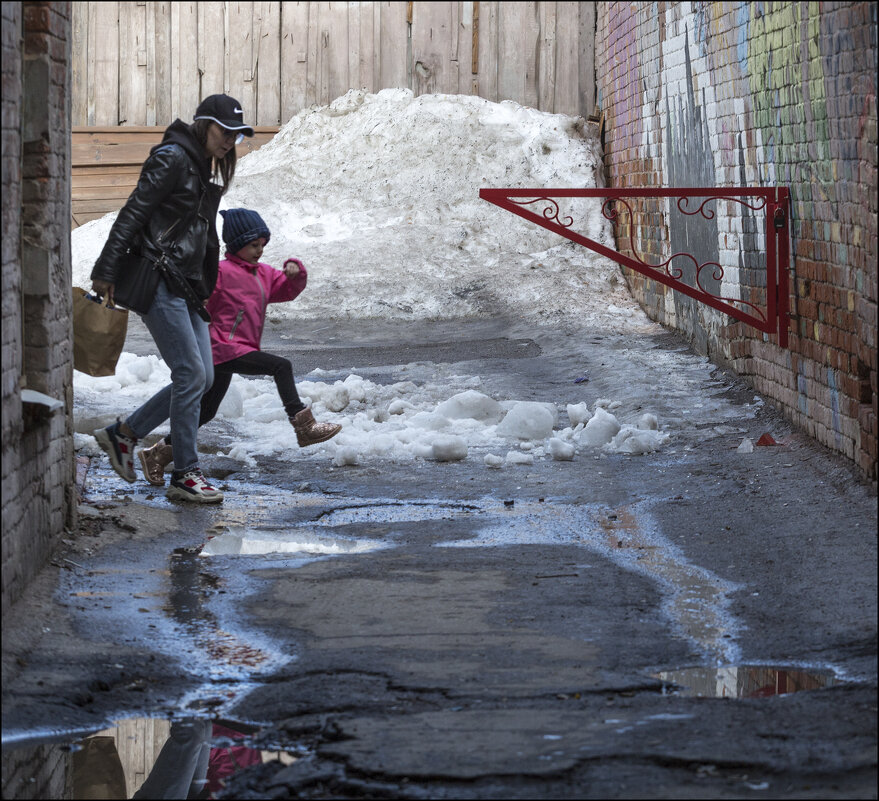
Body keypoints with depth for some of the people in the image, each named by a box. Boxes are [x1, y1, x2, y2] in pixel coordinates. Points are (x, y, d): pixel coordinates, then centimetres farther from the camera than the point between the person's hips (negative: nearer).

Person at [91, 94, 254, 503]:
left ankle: (123, 434, 17)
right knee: (191, 373, -11)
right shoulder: (172, 158, -11)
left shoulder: (209, 169, 16)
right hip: (156, 281, -9)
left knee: (202, 377, 5)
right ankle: (185, 475, -5)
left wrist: (203, 286, 20)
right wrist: (106, 271, -16)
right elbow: (133, 213, -14)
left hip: (186, 284, 9)